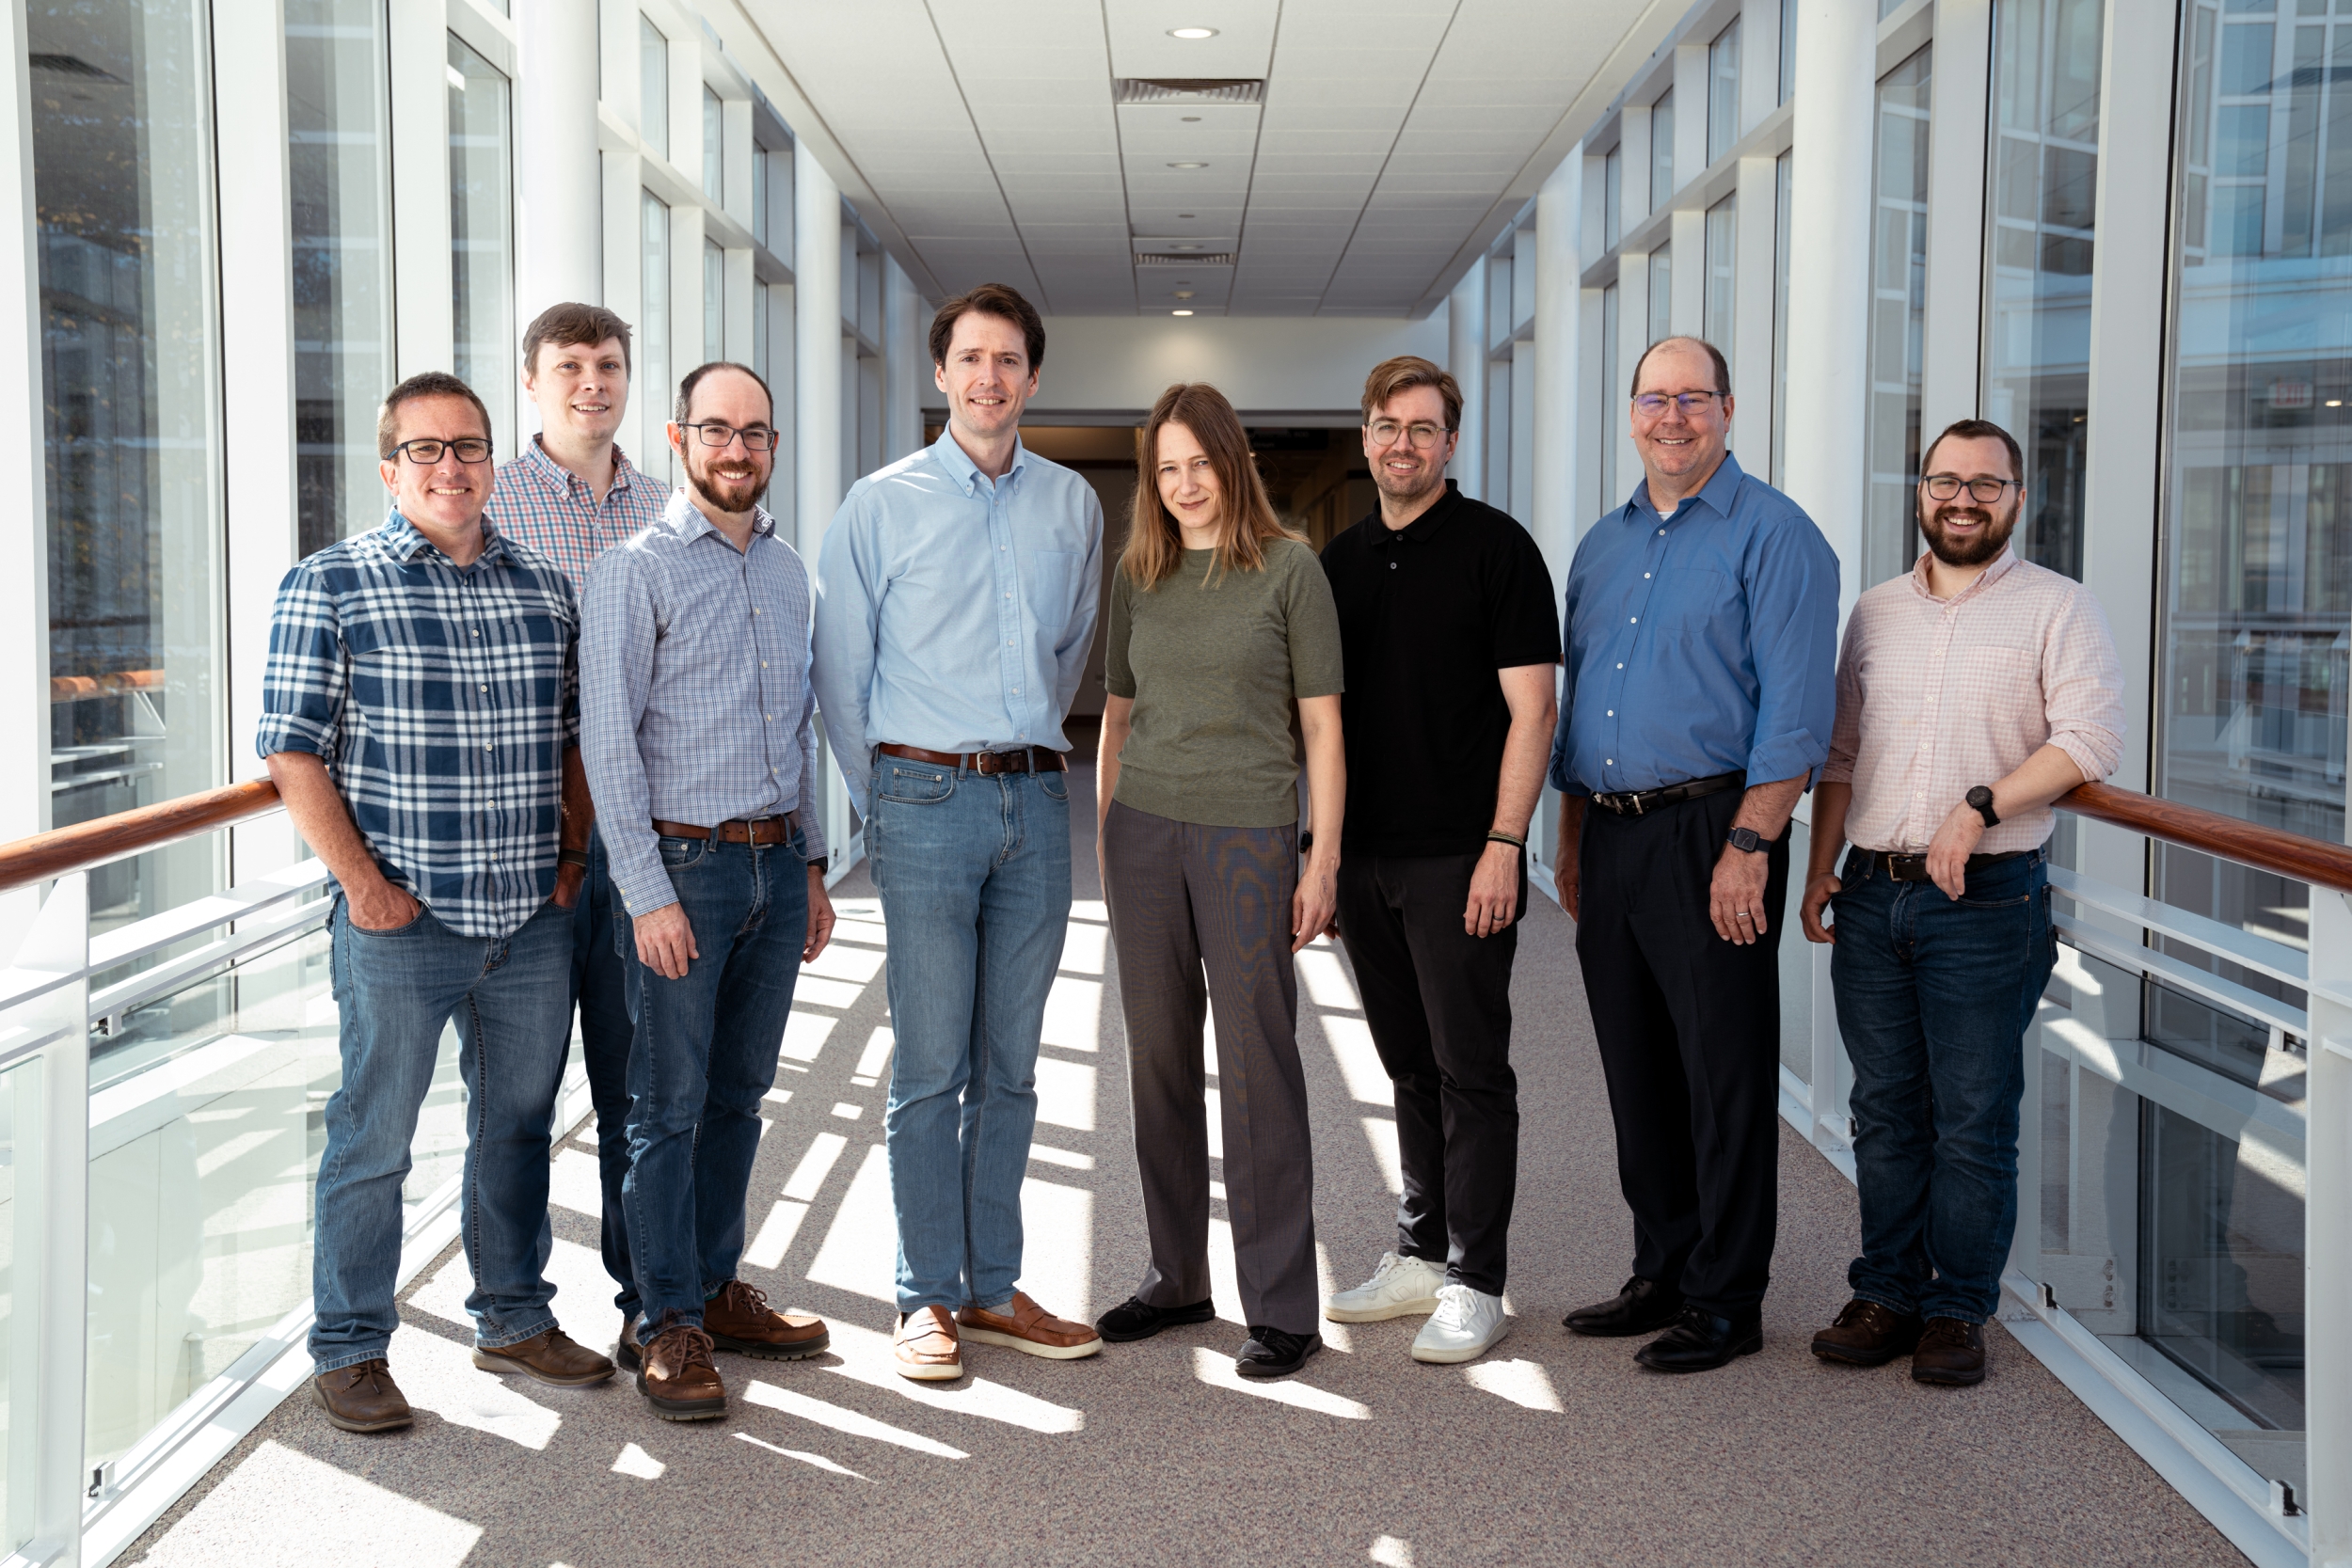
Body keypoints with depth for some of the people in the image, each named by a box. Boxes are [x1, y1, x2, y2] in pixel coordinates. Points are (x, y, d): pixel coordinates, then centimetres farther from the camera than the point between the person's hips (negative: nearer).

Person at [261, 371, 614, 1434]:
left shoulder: (544, 587, 10)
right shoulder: (330, 586, -4)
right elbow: (294, 750, -6)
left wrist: (576, 854, 7)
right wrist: (361, 879, -12)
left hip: (536, 918, 5)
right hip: (401, 921, -4)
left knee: (520, 1123, 16)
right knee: (372, 1138, 4)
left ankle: (514, 1319, 31)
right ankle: (349, 1350, 18)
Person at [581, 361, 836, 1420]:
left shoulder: (788, 571, 13)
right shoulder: (637, 571, -7)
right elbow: (607, 743, -12)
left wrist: (812, 865, 16)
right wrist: (648, 894, -17)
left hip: (776, 862, 6)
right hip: (684, 863, -6)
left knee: (739, 1094, 13)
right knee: (669, 1104, 0)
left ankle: (716, 1286, 25)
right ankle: (666, 1323, 9)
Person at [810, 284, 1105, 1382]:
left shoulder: (1073, 505, 10)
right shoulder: (882, 504, 0)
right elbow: (839, 673, 3)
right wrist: (889, 801, 5)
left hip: (1036, 799, 4)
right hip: (928, 802, -3)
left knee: (1010, 1064, 9)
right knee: (930, 1066, -2)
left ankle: (993, 1289, 18)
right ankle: (926, 1299, 9)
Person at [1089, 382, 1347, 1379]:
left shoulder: (1288, 567, -2)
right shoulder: (1137, 574, 10)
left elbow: (1322, 725, -2)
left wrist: (1324, 859, -7)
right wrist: (1102, 836, 12)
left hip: (1248, 834, -4)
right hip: (1145, 829, 5)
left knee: (1257, 1065, -3)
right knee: (1159, 1060, 10)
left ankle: (1280, 1305, 6)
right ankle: (1176, 1277, 23)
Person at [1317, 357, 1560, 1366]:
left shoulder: (1495, 547, -5)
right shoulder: (1341, 560, 14)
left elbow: (1531, 708, -9)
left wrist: (1504, 843, -16)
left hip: (1460, 856, -6)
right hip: (1364, 855, 6)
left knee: (1471, 1069, -1)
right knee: (1410, 1066, 14)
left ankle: (1474, 1283, 6)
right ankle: (1421, 1255, 25)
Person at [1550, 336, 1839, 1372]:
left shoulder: (1774, 536, -6)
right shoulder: (1603, 545, 16)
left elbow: (1795, 711, -13)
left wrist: (1748, 846, -19)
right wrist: (1571, 841, 16)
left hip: (1710, 833, -7)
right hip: (1612, 837, 7)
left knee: (1725, 1075, 0)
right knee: (1637, 1072, 13)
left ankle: (1728, 1301, 10)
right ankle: (1663, 1274, 25)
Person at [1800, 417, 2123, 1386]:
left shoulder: (2056, 609, 1)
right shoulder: (1876, 612, 16)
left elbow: (2090, 739, -10)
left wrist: (1980, 808, -18)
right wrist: (1820, 868, 10)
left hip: (1986, 902, -4)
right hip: (1873, 897, 4)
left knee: (1973, 1121, 0)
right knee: (1885, 1111, 9)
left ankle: (1958, 1310, 11)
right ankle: (1886, 1296, 19)